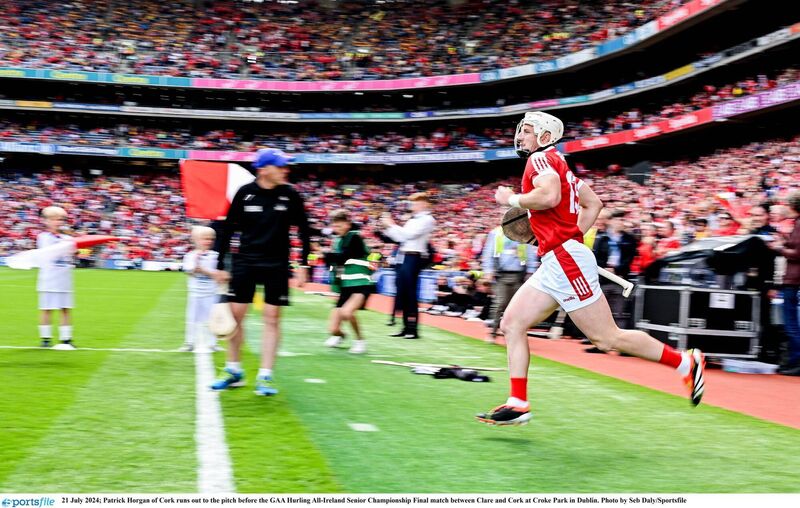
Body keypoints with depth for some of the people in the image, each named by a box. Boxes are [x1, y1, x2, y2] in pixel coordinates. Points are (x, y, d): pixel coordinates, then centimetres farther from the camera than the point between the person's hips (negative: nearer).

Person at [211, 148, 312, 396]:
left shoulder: (290, 195, -4)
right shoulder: (244, 193, -5)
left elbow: (304, 231, 4)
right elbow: (227, 229, 2)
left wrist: (303, 266, 0)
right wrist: (220, 266, 0)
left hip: (276, 264, 0)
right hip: (244, 262, 0)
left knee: (272, 318, -2)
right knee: (235, 315, 3)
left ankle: (265, 376, 6)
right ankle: (234, 372, 19)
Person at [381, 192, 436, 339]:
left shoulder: (427, 219, -8)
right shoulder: (413, 219, 18)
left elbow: (409, 234, -17)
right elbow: (400, 237, 20)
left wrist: (391, 225, -10)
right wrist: (388, 226, 10)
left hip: (414, 258, -9)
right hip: (403, 256, 9)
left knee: (410, 293, -8)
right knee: (402, 293, 8)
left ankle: (413, 329, -3)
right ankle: (406, 327, 14)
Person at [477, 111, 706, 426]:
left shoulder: (541, 158, -5)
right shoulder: (557, 164, 23)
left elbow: (550, 195, -26)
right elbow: (594, 203, 27)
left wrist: (512, 199, -10)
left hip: (566, 259, -10)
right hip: (554, 265, 10)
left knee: (607, 339, -5)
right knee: (512, 324, 4)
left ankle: (685, 363, 7)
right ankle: (518, 405, 3)